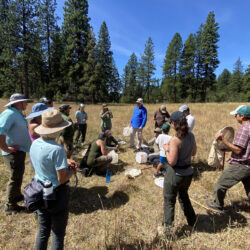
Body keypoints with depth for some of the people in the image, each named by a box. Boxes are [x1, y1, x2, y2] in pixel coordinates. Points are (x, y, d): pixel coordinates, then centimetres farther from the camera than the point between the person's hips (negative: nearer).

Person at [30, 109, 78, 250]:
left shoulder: (35, 144, -4)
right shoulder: (57, 149, -28)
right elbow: (62, 179, -24)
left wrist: (65, 162, 3)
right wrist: (73, 170, -5)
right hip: (57, 195, -7)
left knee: (43, 231, 26)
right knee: (58, 233, 17)